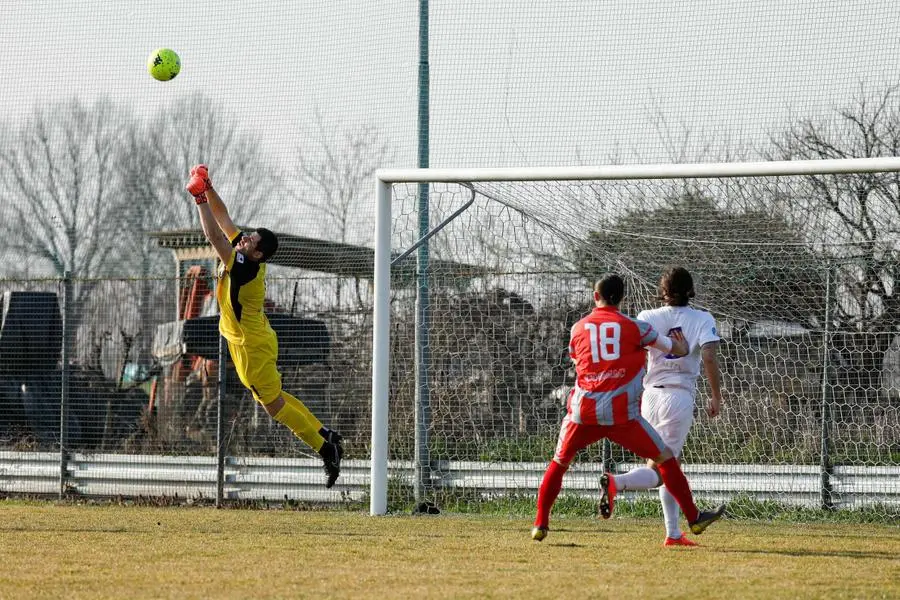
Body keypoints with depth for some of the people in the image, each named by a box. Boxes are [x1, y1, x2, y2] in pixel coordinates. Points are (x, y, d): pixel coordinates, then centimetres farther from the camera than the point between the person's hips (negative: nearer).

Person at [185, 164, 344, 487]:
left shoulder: (245, 267, -27)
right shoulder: (244, 256, -3)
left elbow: (213, 235, -32)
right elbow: (223, 218, 4)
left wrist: (200, 200, -29)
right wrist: (207, 189, -6)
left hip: (252, 346, -9)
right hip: (250, 342, 9)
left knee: (274, 405, 0)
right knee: (273, 399, 17)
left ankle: (325, 448, 6)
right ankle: (325, 436, 21)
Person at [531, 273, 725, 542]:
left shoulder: (578, 328, 9)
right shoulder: (635, 327, 3)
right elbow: (678, 349, 7)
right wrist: (681, 344, 33)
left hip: (583, 411, 2)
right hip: (621, 414, -2)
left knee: (558, 463, 20)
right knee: (666, 459, 9)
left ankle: (540, 524, 14)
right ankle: (694, 518, 11)